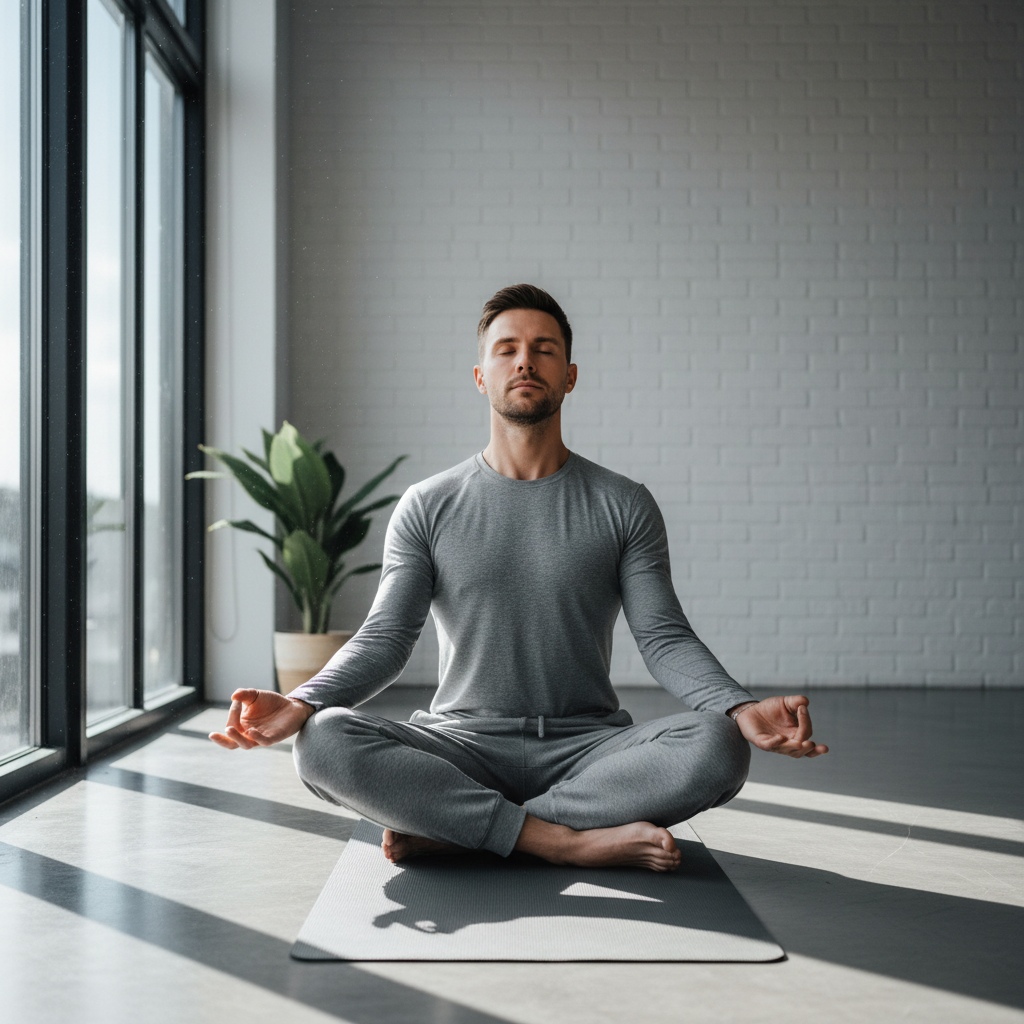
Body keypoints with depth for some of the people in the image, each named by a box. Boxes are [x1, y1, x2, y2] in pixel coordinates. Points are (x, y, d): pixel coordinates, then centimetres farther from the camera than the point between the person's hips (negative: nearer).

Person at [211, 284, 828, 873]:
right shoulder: (428, 508, 8)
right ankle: (568, 840, -26)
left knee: (717, 748, -30)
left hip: (587, 746, 1)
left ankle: (450, 830, -23)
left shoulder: (624, 506, 7)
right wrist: (301, 704, -19)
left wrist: (743, 709, -20)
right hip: (462, 746, 0)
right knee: (326, 742, -29)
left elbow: (664, 638, 0)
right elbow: (385, 638, 1)